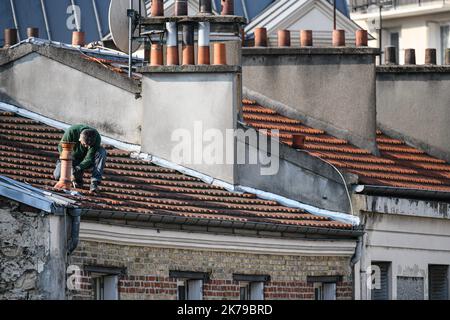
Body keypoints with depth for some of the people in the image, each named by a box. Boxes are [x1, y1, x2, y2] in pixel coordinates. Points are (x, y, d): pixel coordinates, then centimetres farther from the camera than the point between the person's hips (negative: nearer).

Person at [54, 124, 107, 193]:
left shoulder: (97, 138, -27)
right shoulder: (72, 131, -29)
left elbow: (89, 158, -25)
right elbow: (61, 147, -19)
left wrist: (78, 168, -41)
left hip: (85, 162, 0)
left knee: (102, 152, -29)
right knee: (58, 175, -25)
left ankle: (94, 183, -30)